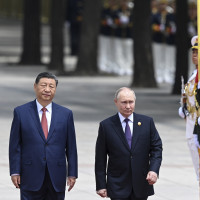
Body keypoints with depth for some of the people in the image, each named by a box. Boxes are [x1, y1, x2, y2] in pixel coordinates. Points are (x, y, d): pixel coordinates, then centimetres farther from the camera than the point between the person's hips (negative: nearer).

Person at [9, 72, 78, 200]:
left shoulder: (66, 114, 7)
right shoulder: (21, 112, 3)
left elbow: (71, 147, 8)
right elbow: (15, 145, 3)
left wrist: (72, 174, 4)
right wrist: (15, 172, -3)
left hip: (56, 179, 2)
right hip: (30, 178, -2)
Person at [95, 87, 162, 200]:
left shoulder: (147, 122, 5)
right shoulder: (106, 126, 0)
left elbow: (156, 148, 6)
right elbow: (100, 159, 1)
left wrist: (154, 170, -11)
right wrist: (101, 185, -3)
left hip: (141, 186, 2)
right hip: (117, 187, -2)